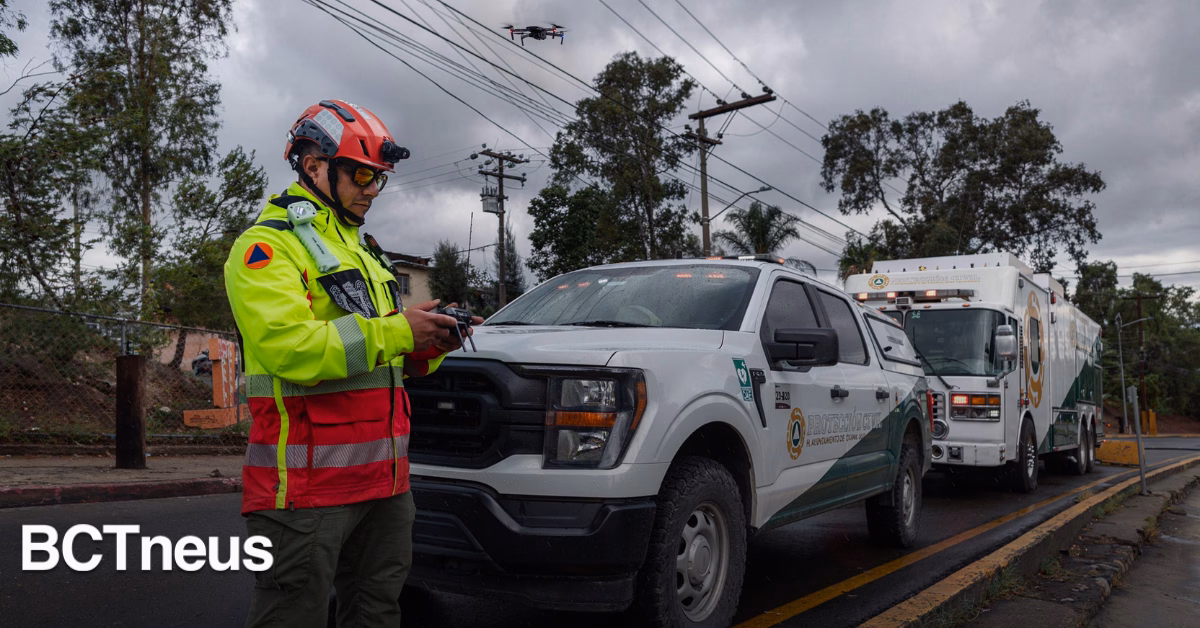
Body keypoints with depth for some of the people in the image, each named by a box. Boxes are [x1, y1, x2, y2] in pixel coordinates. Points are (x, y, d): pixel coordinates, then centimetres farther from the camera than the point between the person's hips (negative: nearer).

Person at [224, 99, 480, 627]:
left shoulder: (362, 251, 21)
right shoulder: (268, 246, -6)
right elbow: (291, 347, -22)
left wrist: (433, 342, 1)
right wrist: (396, 330, -20)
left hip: (384, 478, 8)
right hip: (308, 484, -8)